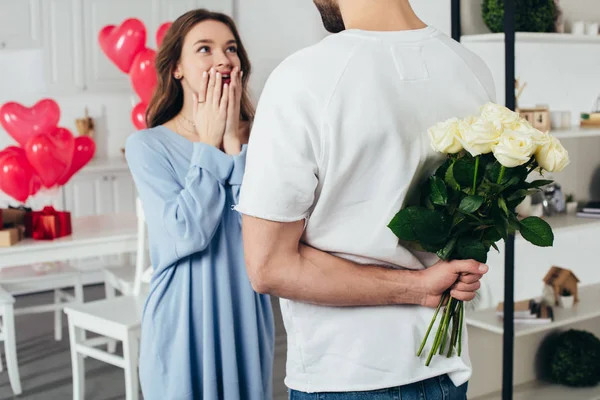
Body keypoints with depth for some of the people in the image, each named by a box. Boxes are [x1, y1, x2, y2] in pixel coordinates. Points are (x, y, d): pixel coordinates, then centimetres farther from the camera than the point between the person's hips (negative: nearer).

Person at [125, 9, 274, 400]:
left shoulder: (252, 139, 2)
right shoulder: (147, 145, -8)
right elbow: (186, 233, -20)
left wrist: (233, 142, -13)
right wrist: (209, 143, -12)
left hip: (244, 318, 3)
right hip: (183, 320, -3)